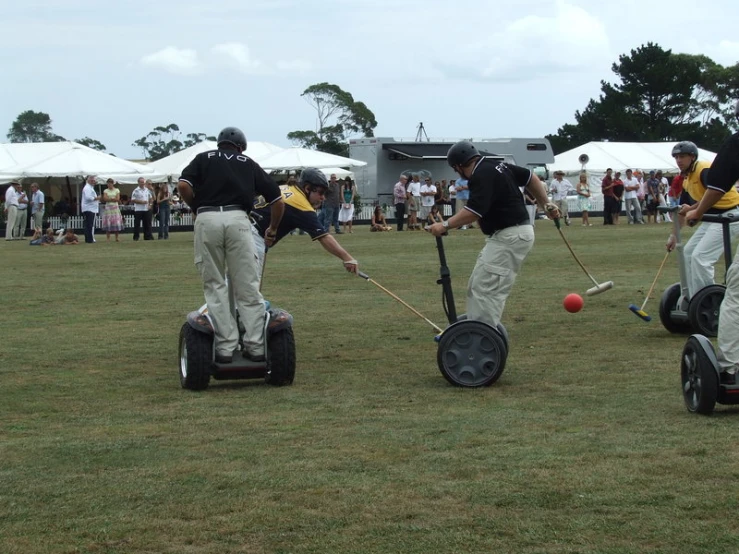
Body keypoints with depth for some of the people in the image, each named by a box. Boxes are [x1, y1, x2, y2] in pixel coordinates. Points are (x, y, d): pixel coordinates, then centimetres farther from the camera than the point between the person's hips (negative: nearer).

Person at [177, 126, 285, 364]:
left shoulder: (203, 158, 19)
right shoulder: (248, 163, 23)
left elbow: (183, 186, 0)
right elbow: (277, 200, 20)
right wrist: (272, 229, 36)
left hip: (207, 220, 0)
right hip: (238, 219, 0)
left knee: (215, 286, 7)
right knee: (247, 287, 5)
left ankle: (225, 348, 3)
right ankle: (255, 347, 5)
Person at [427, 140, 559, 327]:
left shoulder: (482, 176, -18)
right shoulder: (496, 166, 12)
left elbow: (473, 212, -28)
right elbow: (531, 177, 18)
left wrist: (445, 226, -25)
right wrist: (545, 204, 20)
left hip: (510, 236, -11)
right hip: (506, 235, 11)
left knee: (487, 288, -13)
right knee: (477, 284, 16)